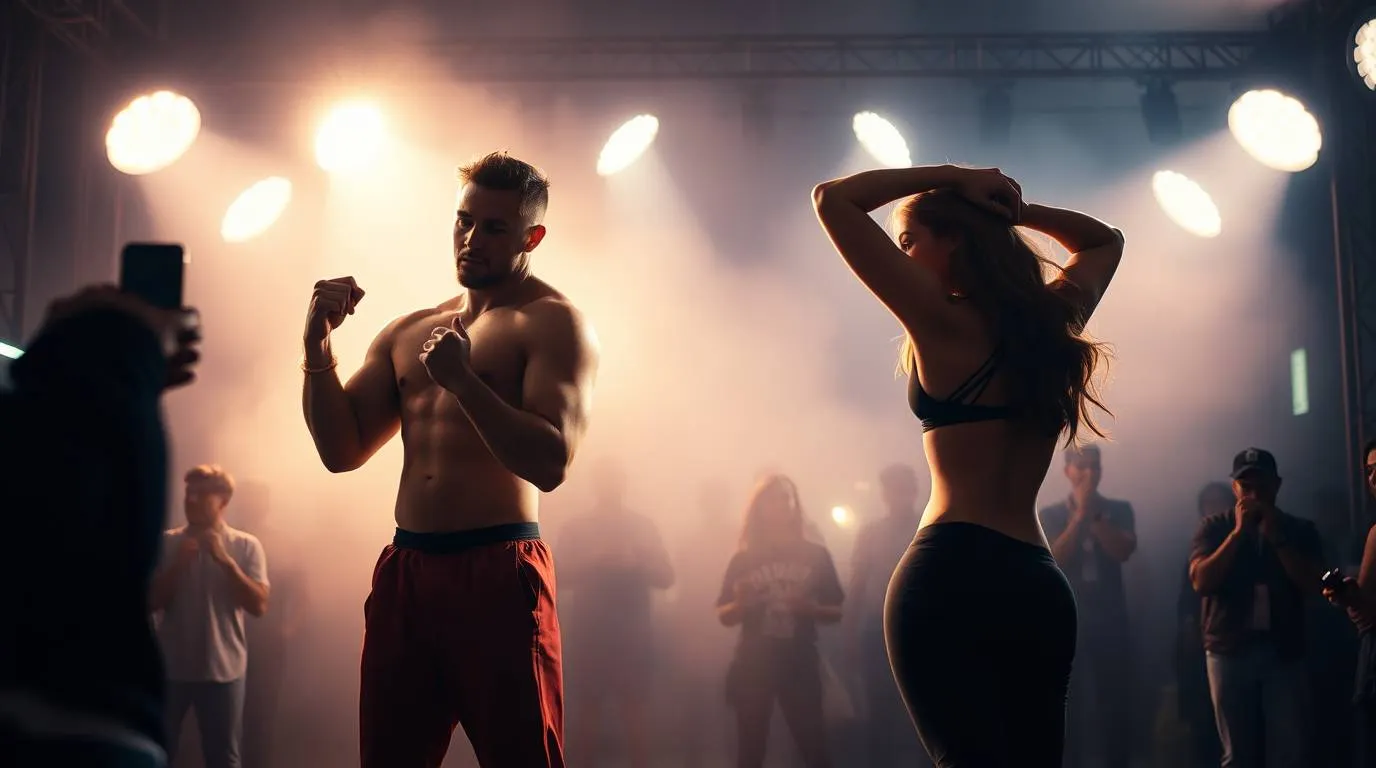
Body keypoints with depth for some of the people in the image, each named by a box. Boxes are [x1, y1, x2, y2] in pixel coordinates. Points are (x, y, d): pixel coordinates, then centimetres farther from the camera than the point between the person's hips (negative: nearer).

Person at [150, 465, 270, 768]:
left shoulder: (246, 546, -2)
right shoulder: (167, 543, 2)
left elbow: (259, 605, -11)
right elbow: (150, 602, -1)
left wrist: (224, 560, -19)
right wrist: (178, 564, -15)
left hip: (223, 669, -1)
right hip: (170, 668, 1)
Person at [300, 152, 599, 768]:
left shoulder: (552, 323, -1)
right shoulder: (407, 332, 18)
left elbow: (550, 464, -13)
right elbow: (342, 451, 13)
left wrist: (463, 379, -21)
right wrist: (318, 348, 2)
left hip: (500, 575, -6)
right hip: (404, 572, 6)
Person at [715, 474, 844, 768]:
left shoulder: (816, 555, 3)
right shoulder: (743, 559, 2)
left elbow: (836, 612, 6)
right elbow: (724, 617, 5)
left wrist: (811, 608, -14)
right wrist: (740, 604, -16)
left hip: (800, 666, 0)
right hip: (752, 666, 0)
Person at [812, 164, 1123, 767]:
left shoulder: (944, 322, -4)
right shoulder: (1053, 321, 12)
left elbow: (832, 199, -2)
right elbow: (1104, 240, 34)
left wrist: (948, 176, 5)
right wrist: (1012, 208, 18)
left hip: (951, 574, -6)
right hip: (1039, 586, 7)